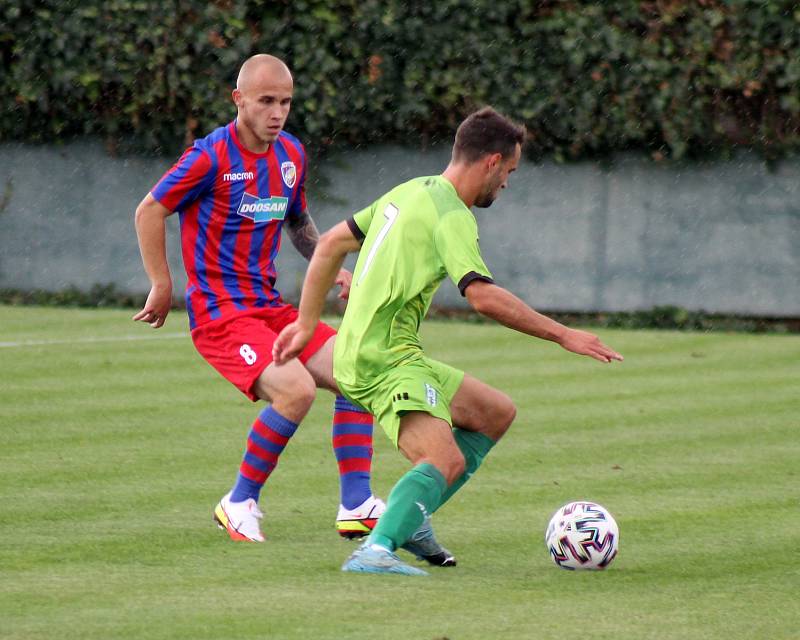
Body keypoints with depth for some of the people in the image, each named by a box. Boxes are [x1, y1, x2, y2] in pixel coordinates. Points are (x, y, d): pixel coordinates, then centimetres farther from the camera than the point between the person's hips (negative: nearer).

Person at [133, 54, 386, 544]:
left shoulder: (291, 154, 9)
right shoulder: (213, 155, -13)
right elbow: (149, 212, -6)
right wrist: (162, 287, -5)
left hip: (271, 307, 8)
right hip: (220, 313, -8)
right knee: (296, 389, -27)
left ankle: (356, 506, 0)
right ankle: (239, 503, -9)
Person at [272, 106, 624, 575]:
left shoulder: (411, 191, 17)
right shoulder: (451, 215, -13)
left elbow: (331, 243, 22)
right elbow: (483, 296, -24)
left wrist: (307, 323, 26)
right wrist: (563, 335, -19)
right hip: (385, 360, -10)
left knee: (498, 413, 16)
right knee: (446, 462, -26)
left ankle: (410, 518, 12)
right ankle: (376, 550, -40)